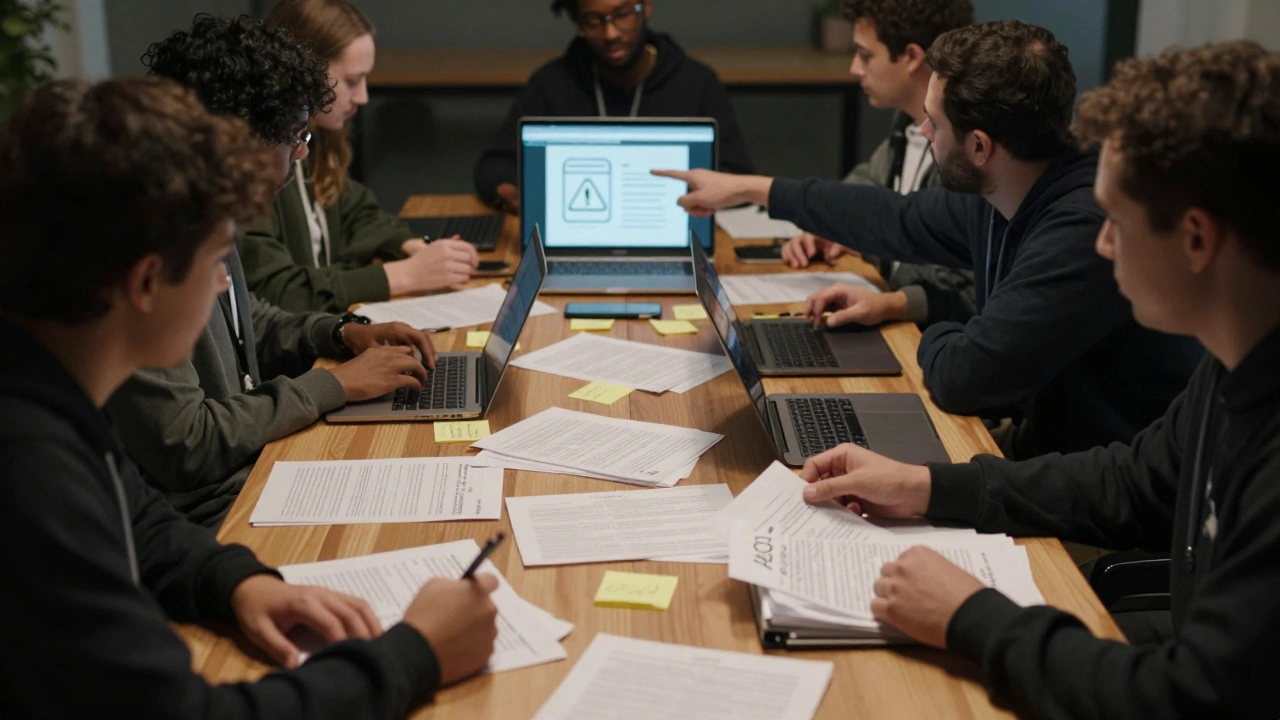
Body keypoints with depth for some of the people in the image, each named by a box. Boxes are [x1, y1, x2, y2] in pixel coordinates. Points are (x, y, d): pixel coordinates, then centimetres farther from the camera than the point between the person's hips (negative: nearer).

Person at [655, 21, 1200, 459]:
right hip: (1040, 455, 7)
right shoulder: (1001, 199, 1)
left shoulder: (1089, 228, -28)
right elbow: (901, 221, 19)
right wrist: (750, 189, 27)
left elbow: (964, 377, -27)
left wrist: (935, 340, -2)